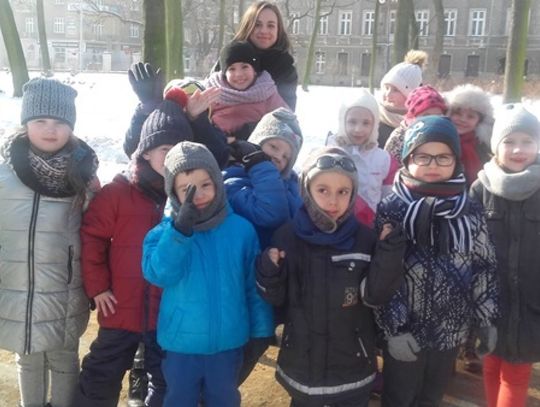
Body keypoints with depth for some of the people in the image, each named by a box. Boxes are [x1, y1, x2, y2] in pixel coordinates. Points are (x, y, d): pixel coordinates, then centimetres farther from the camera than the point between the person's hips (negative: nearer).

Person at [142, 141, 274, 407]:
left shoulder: (241, 229, -7)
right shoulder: (165, 231, -10)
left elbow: (254, 285, -1)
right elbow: (158, 274, -25)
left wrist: (261, 331, 3)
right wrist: (181, 230, -34)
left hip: (228, 342, 1)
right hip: (180, 343, 0)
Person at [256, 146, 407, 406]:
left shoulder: (365, 238, -10)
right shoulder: (287, 236, -9)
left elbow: (375, 295, -14)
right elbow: (276, 298, -3)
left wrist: (391, 250, -24)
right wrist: (269, 273, -22)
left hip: (352, 368, 0)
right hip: (302, 365, 1)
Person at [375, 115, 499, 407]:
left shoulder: (471, 211, -2)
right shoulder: (391, 209, -12)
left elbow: (485, 268, 4)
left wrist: (487, 320, 2)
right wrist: (393, 328, -16)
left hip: (452, 330, 3)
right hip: (405, 331, -3)